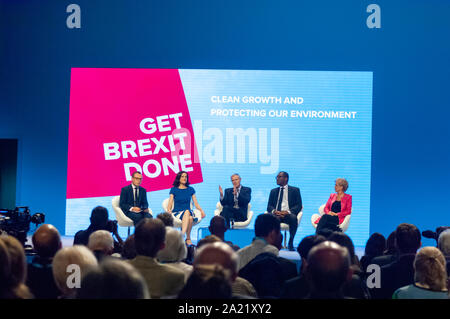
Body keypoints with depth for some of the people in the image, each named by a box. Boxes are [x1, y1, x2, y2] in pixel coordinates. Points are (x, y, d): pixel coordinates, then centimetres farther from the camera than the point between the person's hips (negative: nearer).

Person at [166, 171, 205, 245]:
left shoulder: (191, 189, 17)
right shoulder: (174, 190, 11)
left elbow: (196, 203, 14)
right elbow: (170, 203, 4)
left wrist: (201, 211, -4)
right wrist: (169, 211, -17)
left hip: (188, 212, 2)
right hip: (177, 212, -2)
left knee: (190, 218, -36)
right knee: (186, 212, -38)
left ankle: (182, 234, -47)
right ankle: (188, 238, -44)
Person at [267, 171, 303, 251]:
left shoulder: (295, 190, 14)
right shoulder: (273, 191, 24)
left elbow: (299, 205, 3)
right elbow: (269, 206, 15)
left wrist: (288, 212, -16)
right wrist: (274, 211, -11)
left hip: (288, 214, -2)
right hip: (276, 214, 2)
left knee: (293, 217, -38)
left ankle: (290, 243, -28)